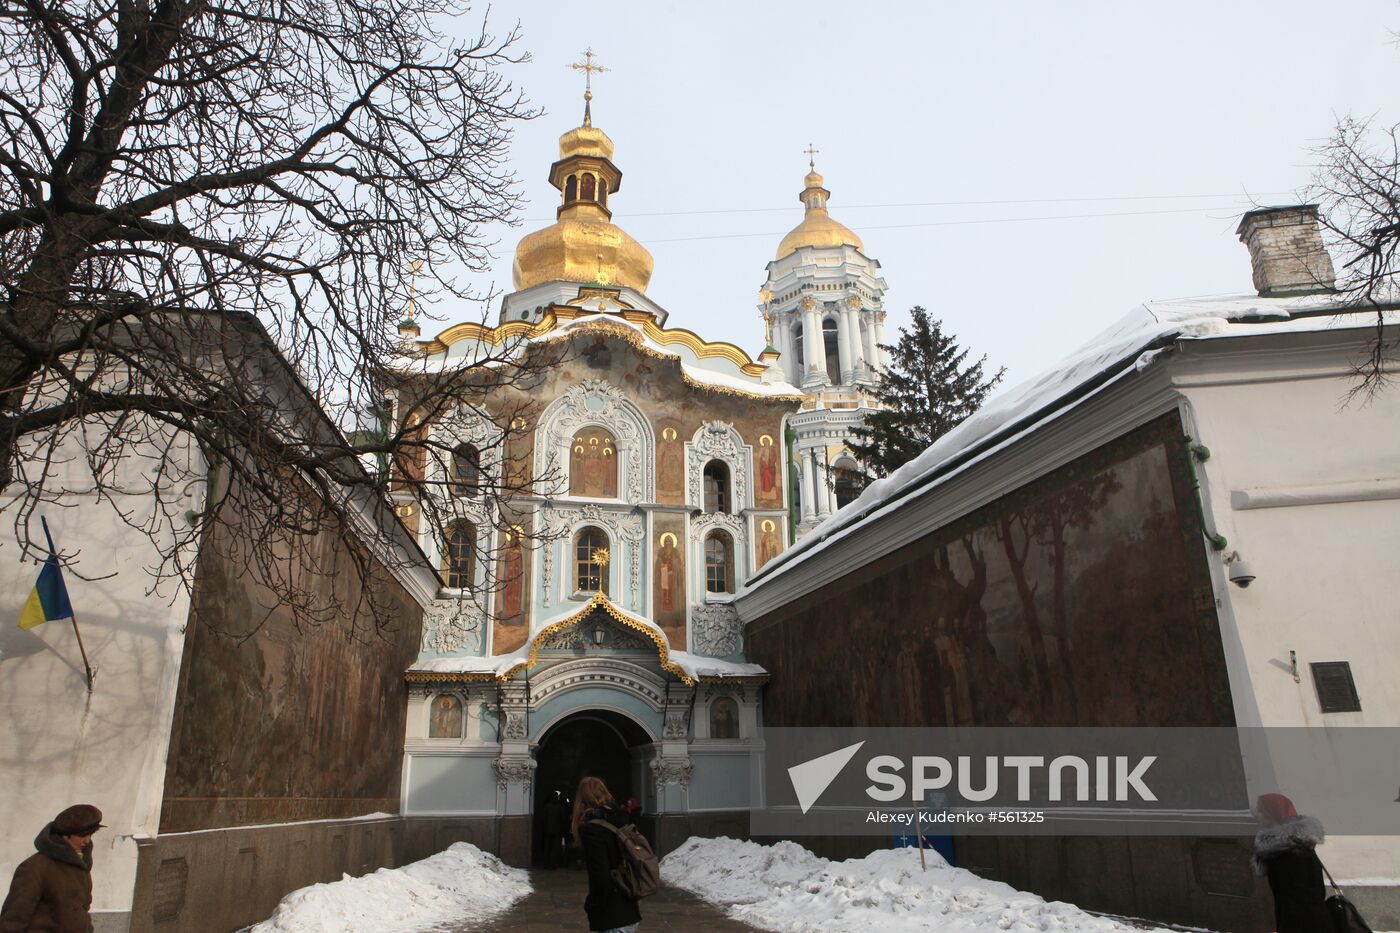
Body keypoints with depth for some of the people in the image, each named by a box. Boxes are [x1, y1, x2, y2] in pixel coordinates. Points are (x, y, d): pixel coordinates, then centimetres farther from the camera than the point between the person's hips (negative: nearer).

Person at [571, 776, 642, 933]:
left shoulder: (592, 829, -16)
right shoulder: (620, 819, 8)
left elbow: (601, 878, -21)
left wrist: (591, 907, -7)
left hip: (613, 918, -8)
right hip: (629, 911, 8)